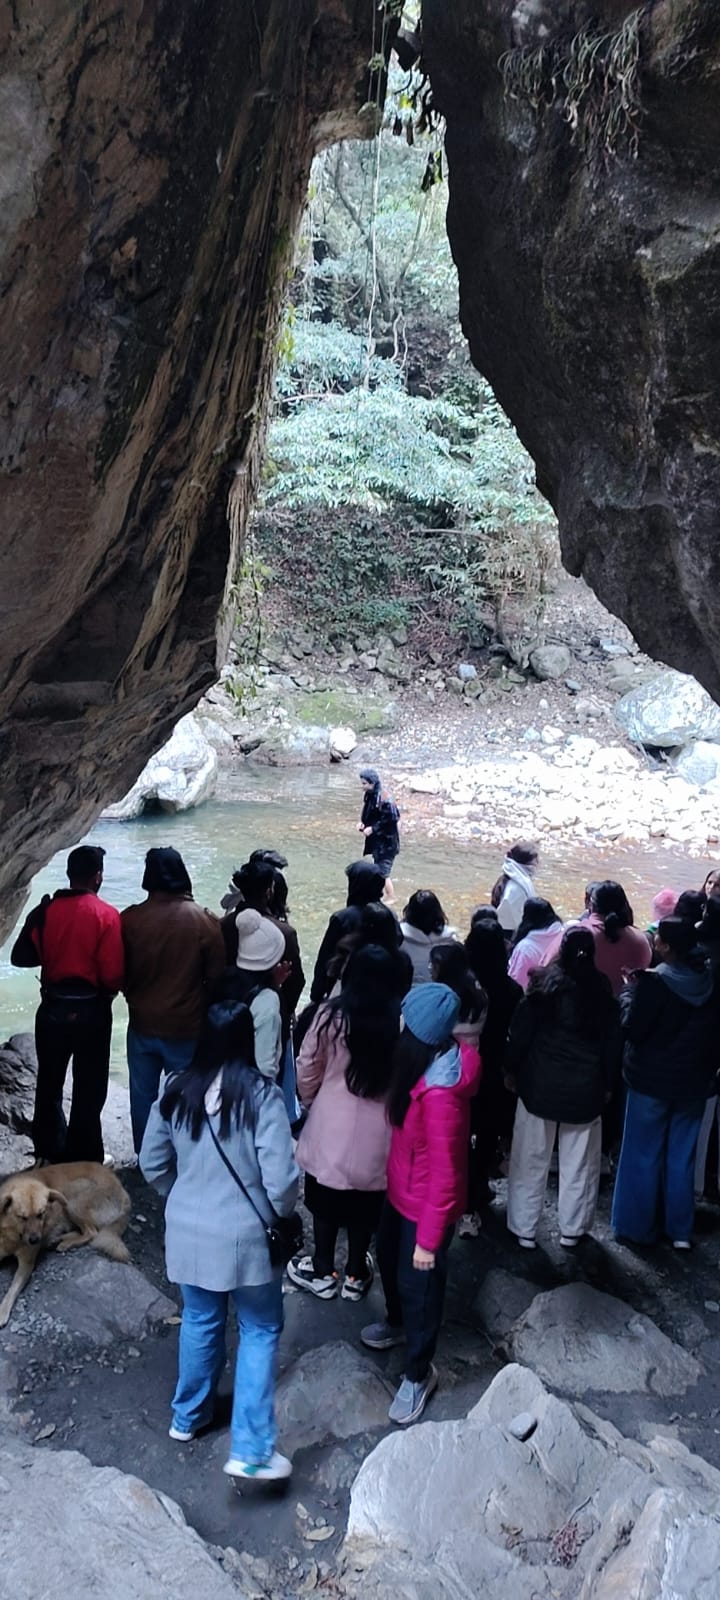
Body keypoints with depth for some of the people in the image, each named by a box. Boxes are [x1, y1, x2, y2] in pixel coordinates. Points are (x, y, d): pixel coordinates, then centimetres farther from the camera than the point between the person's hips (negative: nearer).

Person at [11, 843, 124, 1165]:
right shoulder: (106, 915, -15)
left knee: (49, 1084, 18)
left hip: (52, 1008, 3)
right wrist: (106, 994, 3)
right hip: (92, 1010, -3)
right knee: (89, 1090, 10)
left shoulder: (45, 911, -5)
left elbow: (21, 956, -3)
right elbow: (112, 974, -19)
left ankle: (50, 1154, 30)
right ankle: (84, 1159, 19)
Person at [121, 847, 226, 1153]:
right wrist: (206, 1013, 11)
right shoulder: (203, 921, -14)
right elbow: (216, 976, -6)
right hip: (186, 1026, -2)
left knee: (143, 1094, 16)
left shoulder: (130, 919, -11)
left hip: (142, 1024, 2)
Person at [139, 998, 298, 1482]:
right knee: (260, 1332, 13)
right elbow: (281, 1180, -23)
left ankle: (188, 1417, 43)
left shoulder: (176, 1091, -7)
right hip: (246, 1238, -4)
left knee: (200, 1322, 25)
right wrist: (283, 1216, -3)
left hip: (188, 1232, 5)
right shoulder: (261, 1095, -21)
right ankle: (251, 1449, 13)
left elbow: (153, 1165, 3)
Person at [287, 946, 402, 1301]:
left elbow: (307, 1071, -4)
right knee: (365, 1204, 19)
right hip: (379, 1132, 1)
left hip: (332, 1126, -1)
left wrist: (309, 1104, 15)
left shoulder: (332, 1015, -14)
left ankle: (323, 1272, 33)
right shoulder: (403, 1020, -15)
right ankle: (356, 1275, 34)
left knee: (326, 1201, 19)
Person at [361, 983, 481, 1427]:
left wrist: (429, 1239, -20)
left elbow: (444, 1174, -29)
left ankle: (419, 1373, 37)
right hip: (401, 1191, 9)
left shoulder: (440, 1092, -37)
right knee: (390, 1258, 30)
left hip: (425, 1204, -9)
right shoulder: (434, 1061, -10)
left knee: (419, 1284, 13)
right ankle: (398, 1324, 58)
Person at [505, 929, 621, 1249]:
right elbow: (613, 1043, 5)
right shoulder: (603, 990, -3)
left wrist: (512, 1069, 5)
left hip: (540, 1084, -1)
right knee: (579, 1164, 14)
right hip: (586, 1088, 1)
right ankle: (572, 1230, 22)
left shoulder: (544, 983, -9)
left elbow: (520, 1030, -7)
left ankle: (524, 1230, 15)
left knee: (530, 1161, 9)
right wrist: (608, 1083, 16)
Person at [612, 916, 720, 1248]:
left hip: (652, 1081, -5)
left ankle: (639, 1226, 20)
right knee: (682, 1157, 15)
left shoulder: (655, 982, -23)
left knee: (643, 1156, 10)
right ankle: (680, 1230, 23)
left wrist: (629, 992, -6)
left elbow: (632, 1030, -16)